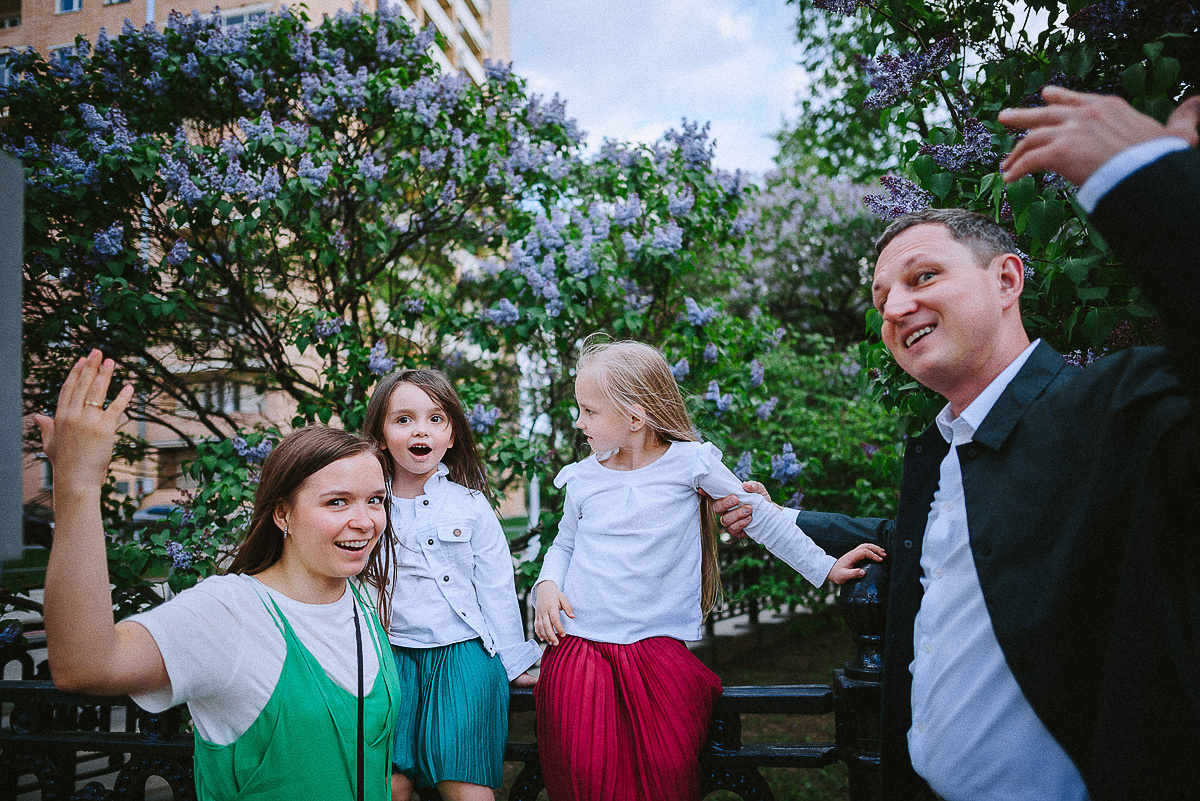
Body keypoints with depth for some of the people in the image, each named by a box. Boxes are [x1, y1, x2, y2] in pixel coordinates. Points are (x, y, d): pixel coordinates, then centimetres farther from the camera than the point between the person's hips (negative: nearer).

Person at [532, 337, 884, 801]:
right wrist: (547, 584, 1)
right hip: (577, 643, 2)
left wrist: (824, 568, 6)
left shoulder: (689, 462, -3)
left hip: (657, 646, -2)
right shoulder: (582, 478, 6)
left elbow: (759, 517, 6)